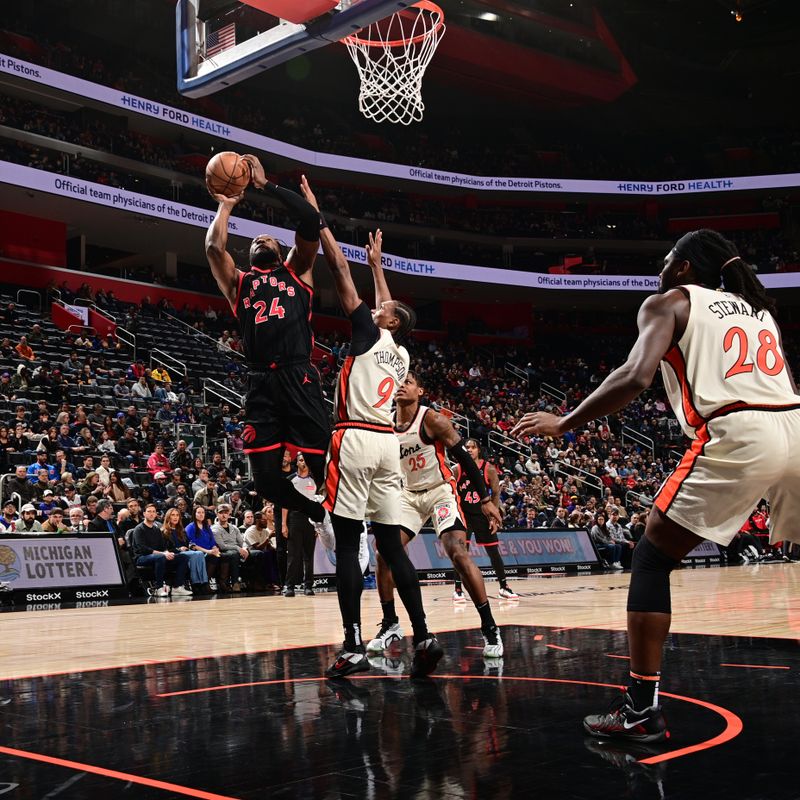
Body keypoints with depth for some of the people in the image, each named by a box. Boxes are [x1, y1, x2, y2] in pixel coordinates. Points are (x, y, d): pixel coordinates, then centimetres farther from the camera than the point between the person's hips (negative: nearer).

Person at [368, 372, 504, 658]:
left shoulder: (432, 420, -16)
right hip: (409, 495, 5)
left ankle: (490, 628, -12)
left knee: (458, 554, -21)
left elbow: (464, 457, -14)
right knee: (384, 554, -6)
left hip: (440, 492, -5)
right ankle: (390, 624, 10)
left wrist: (485, 498, -16)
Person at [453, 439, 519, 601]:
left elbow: (496, 493, 0)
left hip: (483, 514, 1)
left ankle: (504, 587, 16)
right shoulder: (457, 469, -5)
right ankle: (458, 589, 1)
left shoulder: (489, 469, -5)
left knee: (493, 551, 4)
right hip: (464, 514, 0)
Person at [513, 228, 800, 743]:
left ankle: (641, 709, 3)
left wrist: (562, 424, 1)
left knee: (651, 561, 7)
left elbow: (636, 377, -6)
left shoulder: (669, 302, 11)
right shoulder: (758, 308, 28)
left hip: (735, 436, -5)